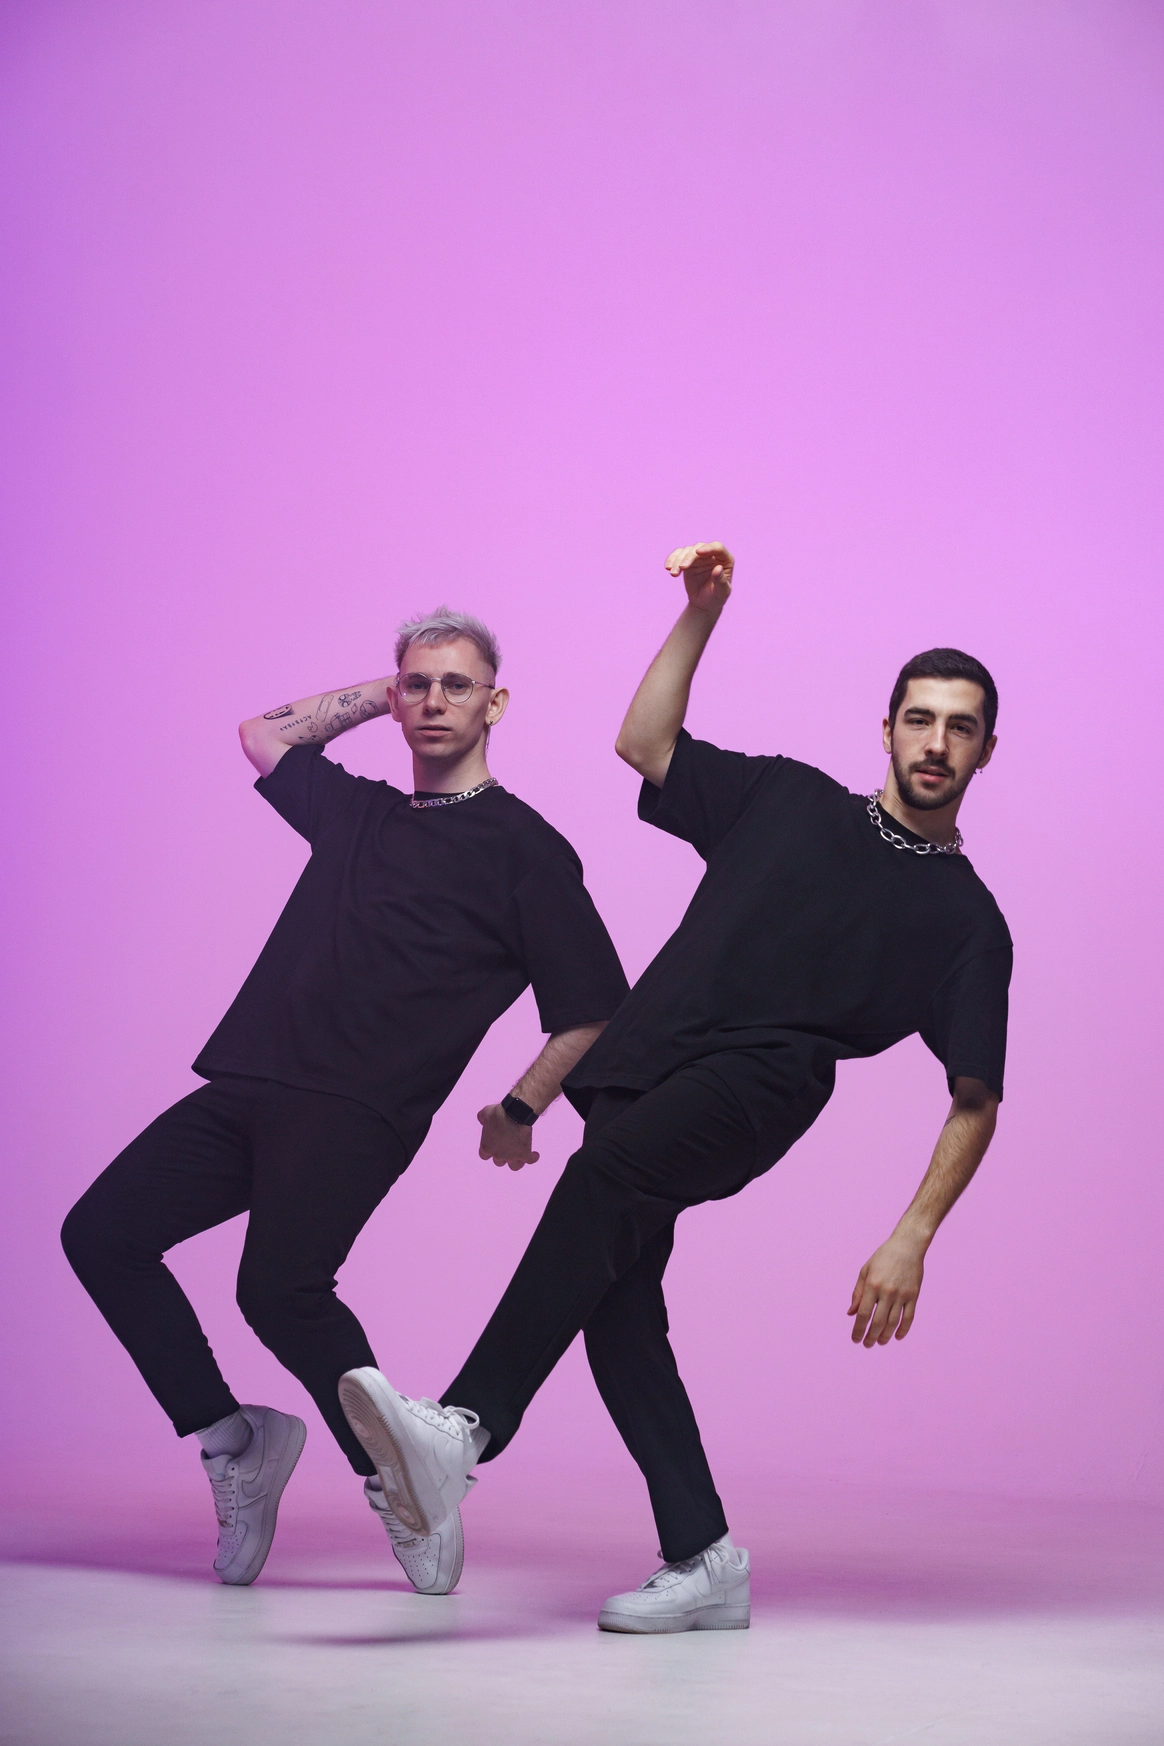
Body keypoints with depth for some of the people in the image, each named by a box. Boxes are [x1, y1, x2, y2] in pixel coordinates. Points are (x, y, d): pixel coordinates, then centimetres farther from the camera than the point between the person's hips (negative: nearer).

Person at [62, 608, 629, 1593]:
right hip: (246, 1091, 7)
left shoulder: (523, 847, 5)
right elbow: (265, 733, 40)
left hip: (358, 1111, -7)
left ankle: (398, 1479, -6)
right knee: (102, 1233, -6)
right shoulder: (357, 812, 23)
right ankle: (233, 1441, 4)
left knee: (281, 1287, -25)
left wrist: (521, 1109, -1)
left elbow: (593, 1007, 2)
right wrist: (375, 694, 33)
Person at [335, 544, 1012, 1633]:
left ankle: (466, 1428, -43)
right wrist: (702, 613, 15)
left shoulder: (967, 918, 13)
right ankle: (703, 1563, -3)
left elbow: (974, 1100, 9)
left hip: (761, 1082, -5)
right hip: (648, 1056, 5)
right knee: (615, 1297, -9)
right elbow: (644, 743, 26)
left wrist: (912, 1238, -4)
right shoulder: (790, 798, 22)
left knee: (606, 1174, -33)